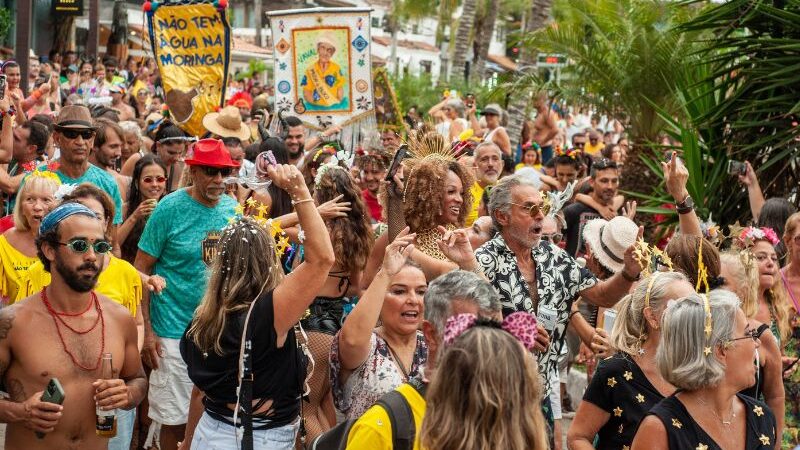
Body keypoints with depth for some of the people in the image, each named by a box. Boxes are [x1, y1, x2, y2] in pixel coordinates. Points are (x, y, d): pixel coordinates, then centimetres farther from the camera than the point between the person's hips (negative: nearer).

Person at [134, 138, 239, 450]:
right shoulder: (170, 208, -10)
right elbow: (141, 269, -8)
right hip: (175, 332, -4)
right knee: (175, 420, 4)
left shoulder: (234, 209, 3)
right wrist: (146, 331, -12)